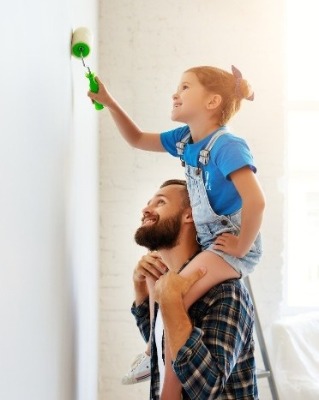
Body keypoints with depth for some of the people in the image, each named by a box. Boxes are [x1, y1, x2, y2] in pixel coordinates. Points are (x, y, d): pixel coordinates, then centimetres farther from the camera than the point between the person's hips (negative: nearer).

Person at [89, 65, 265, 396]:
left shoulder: (226, 146, -23)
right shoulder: (185, 139, 5)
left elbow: (255, 200, -33)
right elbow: (137, 139, 18)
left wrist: (242, 246, -24)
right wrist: (108, 102, 7)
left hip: (232, 245, -10)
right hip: (206, 240, 10)